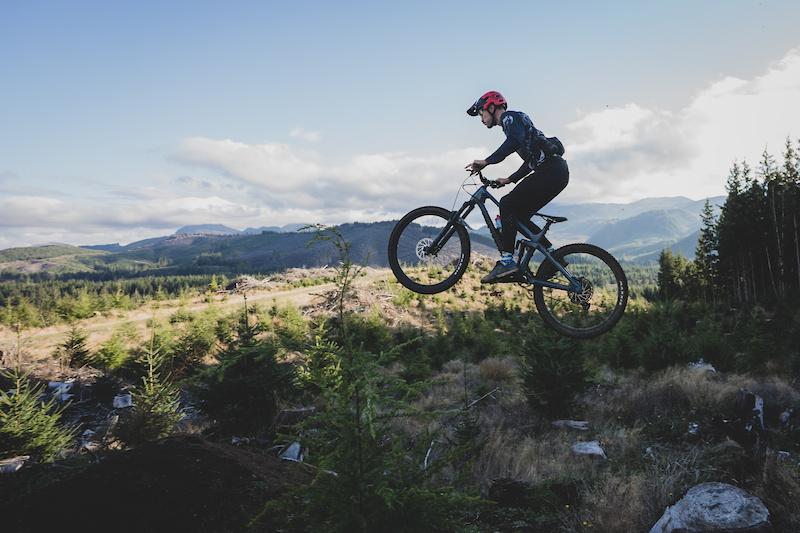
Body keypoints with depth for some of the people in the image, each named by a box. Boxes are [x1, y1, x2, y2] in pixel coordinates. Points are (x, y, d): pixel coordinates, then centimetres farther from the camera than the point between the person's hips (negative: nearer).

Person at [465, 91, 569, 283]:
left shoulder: (511, 116, -1)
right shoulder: (513, 123, 29)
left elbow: (515, 141, -24)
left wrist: (486, 161, -25)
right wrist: (510, 179, 29)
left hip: (551, 169, -10)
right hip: (557, 172, 10)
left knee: (508, 204, -15)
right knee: (519, 216, 10)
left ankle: (507, 262, -20)